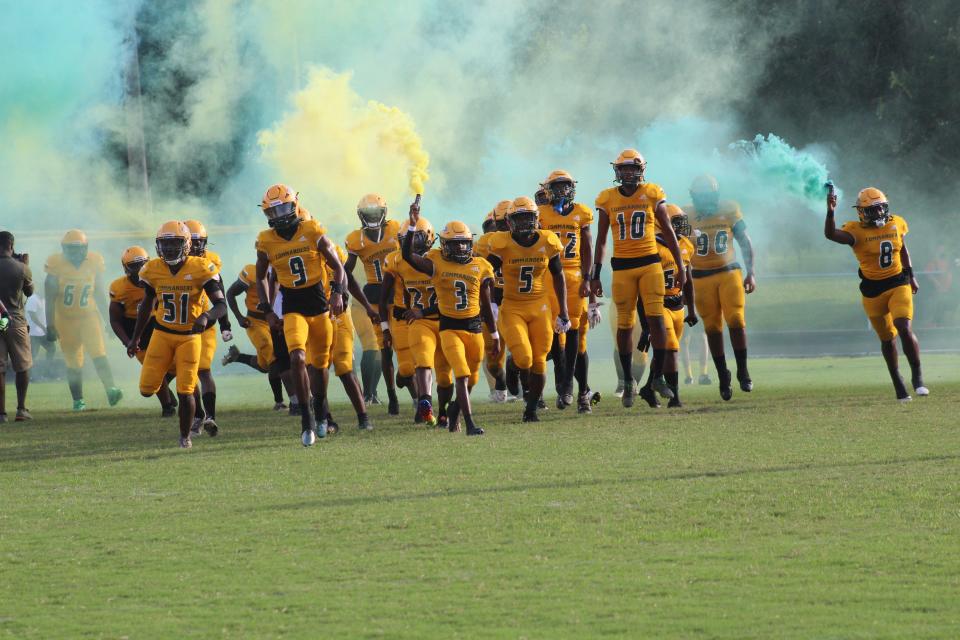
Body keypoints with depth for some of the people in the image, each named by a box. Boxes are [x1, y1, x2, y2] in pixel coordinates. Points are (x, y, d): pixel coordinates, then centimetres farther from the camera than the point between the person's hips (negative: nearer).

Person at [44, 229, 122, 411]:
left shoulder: (93, 263, -4)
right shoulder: (57, 265, -11)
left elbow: (99, 294, 8)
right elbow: (50, 298, -6)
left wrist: (108, 319, 10)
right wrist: (50, 326, -9)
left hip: (89, 316, 1)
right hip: (65, 319, -1)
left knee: (98, 353, -18)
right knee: (73, 363, 5)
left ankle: (111, 389, -28)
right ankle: (78, 401, 14)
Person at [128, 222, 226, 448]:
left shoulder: (200, 269, -16)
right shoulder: (153, 270, -5)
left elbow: (221, 305, -16)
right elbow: (147, 305, 11)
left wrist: (206, 316, -38)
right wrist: (135, 338, 16)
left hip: (189, 336, -3)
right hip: (162, 334, 3)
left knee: (185, 392, -6)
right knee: (147, 389, -4)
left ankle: (185, 436, 17)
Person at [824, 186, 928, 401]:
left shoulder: (896, 224, 2)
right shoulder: (856, 231, -11)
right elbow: (830, 234, -29)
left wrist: (911, 276, 22)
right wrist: (830, 213, -45)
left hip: (898, 284, 1)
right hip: (873, 290, -1)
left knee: (905, 330, -15)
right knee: (887, 338, 8)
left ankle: (917, 376, 0)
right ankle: (897, 383, 23)